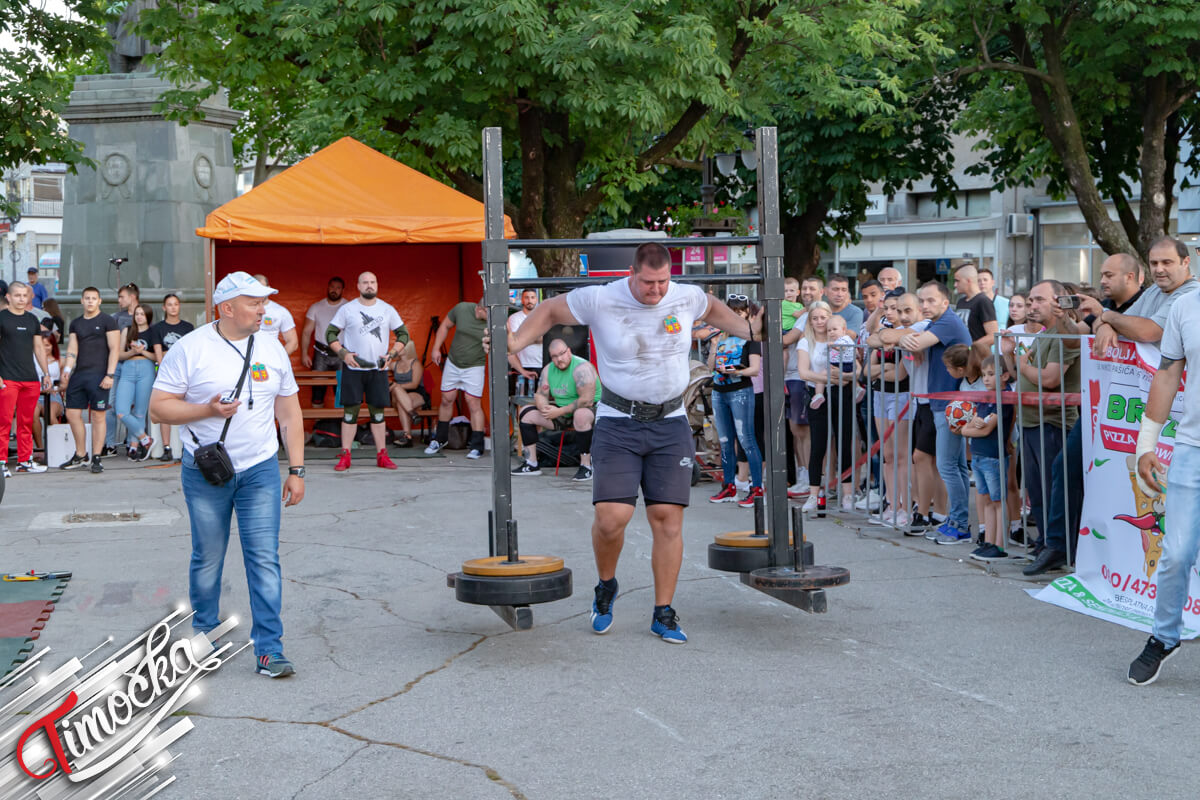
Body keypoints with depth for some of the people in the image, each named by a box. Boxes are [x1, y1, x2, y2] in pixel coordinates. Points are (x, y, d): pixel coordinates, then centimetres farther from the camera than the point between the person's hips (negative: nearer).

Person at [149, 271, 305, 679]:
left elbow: (289, 412, 10)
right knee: (207, 560, 9)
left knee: (265, 559, -5)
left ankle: (269, 650, -1)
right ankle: (204, 637, 28)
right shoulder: (190, 348, -6)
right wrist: (207, 409, -20)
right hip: (204, 473, -2)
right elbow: (159, 405, -5)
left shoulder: (272, 348, 5)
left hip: (260, 470, 2)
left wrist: (296, 470, 6)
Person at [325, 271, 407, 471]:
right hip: (352, 369, -2)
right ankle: (345, 456, 2)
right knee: (350, 411, -2)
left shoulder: (387, 310, 6)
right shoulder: (347, 309, 1)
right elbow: (330, 334, 4)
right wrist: (343, 353, -10)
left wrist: (391, 355, -2)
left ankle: (381, 455, 9)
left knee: (378, 411, 4)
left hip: (378, 369, 2)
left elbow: (403, 334, 11)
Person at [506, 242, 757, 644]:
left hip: (671, 424, 2)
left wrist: (749, 330, 18)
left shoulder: (688, 298, 1)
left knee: (668, 518, 0)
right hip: (618, 425, -2)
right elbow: (550, 311, 7)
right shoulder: (599, 300, -8)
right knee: (611, 517, -13)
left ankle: (663, 613, 11)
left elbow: (714, 309, 25)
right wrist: (516, 342, -3)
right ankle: (606, 586, 19)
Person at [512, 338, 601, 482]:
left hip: (591, 409, -8)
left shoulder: (581, 368, -21)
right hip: (561, 411, 8)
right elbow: (540, 395, 6)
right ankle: (531, 464, -1)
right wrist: (544, 408, -18)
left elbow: (587, 401, -28)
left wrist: (560, 411, -25)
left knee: (581, 415, -43)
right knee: (525, 412, 0)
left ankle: (586, 466, -31)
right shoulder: (549, 369, 3)